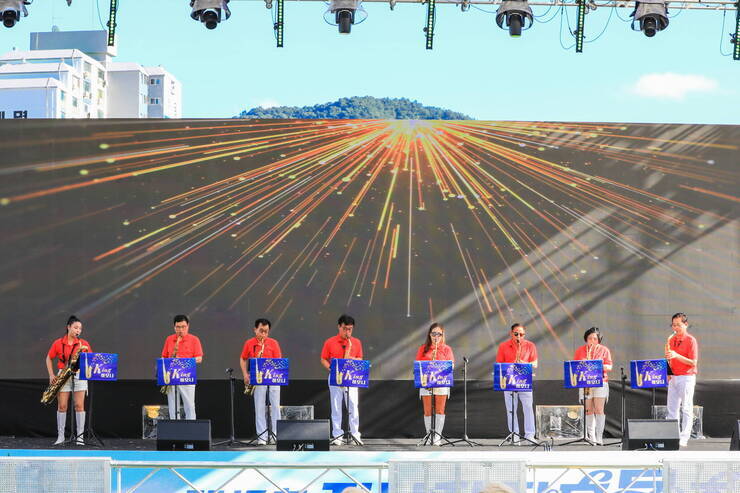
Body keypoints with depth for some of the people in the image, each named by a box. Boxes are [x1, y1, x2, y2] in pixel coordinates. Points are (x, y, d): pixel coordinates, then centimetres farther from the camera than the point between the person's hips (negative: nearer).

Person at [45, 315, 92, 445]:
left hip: (79, 375, 0)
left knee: (79, 405, -6)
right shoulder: (58, 343, 2)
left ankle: (80, 436, -2)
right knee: (62, 406, -1)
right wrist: (51, 375, 1)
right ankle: (60, 436, 5)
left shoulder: (84, 344, 4)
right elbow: (49, 358, 11)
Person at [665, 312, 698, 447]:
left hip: (686, 377, -7)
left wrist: (677, 356, -21)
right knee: (671, 409, 4)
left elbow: (693, 362, -12)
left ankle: (684, 438, -7)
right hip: (673, 377, 7)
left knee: (686, 409, -5)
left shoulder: (691, 340, -6)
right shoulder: (672, 339, 14)